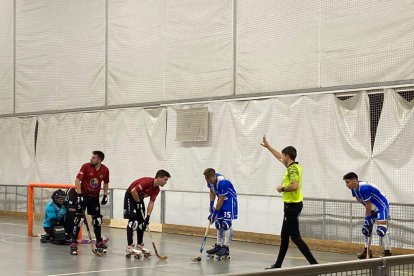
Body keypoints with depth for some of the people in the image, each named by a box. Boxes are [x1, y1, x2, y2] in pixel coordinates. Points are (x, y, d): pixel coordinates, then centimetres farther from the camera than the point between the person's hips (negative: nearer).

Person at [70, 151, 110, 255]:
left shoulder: (105, 170, -5)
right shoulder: (86, 166, -15)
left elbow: (105, 183, 12)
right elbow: (77, 180, -17)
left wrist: (105, 195, 6)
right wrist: (79, 195, -22)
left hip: (94, 198, 4)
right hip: (83, 196, -4)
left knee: (97, 220, 8)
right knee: (79, 219, -10)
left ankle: (99, 242, 22)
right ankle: (74, 243, -7)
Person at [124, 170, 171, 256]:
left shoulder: (156, 189, -4)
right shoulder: (147, 182, -30)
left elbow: (151, 203, -5)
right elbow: (133, 191, -31)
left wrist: (148, 217, -13)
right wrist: (138, 202, -17)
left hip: (139, 198, 9)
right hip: (130, 196, -9)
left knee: (142, 222, 7)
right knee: (133, 221, -15)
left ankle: (139, 245, 15)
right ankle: (129, 246, -14)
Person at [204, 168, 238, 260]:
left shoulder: (223, 183, -33)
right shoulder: (210, 180, -9)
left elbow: (221, 200, -26)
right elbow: (212, 192, 8)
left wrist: (215, 213, -19)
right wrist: (211, 205, 2)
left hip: (229, 200, -8)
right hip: (221, 199, 8)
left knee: (226, 223, -14)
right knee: (218, 223, 8)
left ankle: (226, 248, -13)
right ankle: (218, 246, 16)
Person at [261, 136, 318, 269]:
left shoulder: (292, 168, -17)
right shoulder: (293, 166, 11)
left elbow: (295, 186, -32)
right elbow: (280, 158, 28)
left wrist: (282, 188, -15)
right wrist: (268, 146, 36)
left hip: (292, 206, -10)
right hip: (292, 205, 10)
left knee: (295, 237, -9)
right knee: (284, 236, 16)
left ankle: (313, 263, -10)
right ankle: (278, 264, 24)